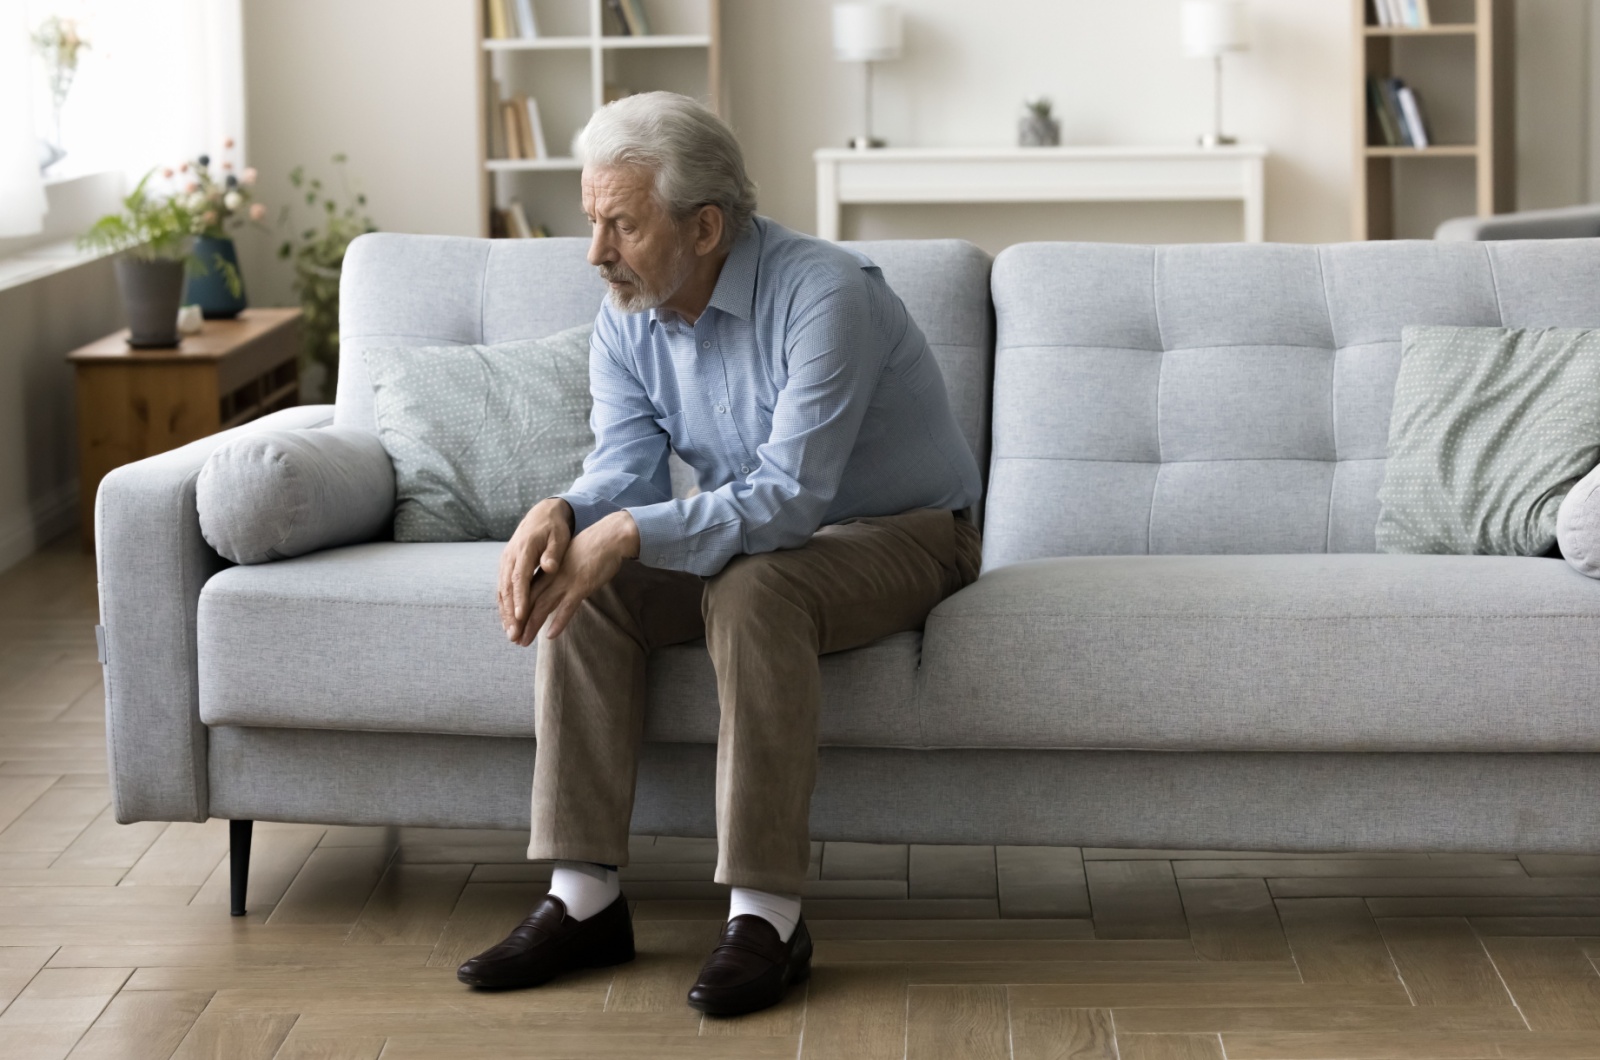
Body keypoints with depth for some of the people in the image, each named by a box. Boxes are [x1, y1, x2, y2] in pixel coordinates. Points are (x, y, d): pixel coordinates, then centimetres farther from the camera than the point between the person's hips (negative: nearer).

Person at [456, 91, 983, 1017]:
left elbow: (789, 497, -33)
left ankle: (767, 915, -33)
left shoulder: (823, 295, -27)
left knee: (752, 590, -37)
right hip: (754, 539, 7)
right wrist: (562, 515, -32)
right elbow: (627, 468, -9)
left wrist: (630, 533, -41)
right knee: (577, 587, -18)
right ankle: (585, 898, -19)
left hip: (896, 534, -7)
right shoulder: (626, 322, -3)